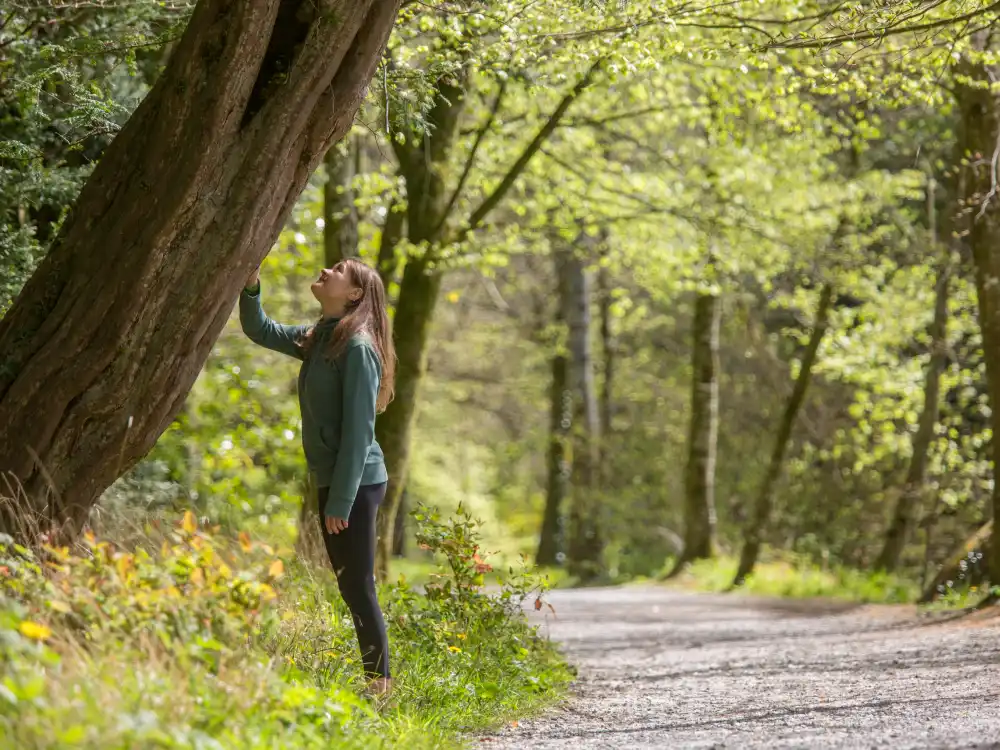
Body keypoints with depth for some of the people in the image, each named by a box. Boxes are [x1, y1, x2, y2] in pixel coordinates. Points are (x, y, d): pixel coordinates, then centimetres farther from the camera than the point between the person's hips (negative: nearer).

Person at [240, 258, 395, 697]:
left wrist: (341, 500, -19)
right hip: (332, 480, 9)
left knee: (358, 586, -7)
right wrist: (251, 285, 5)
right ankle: (374, 680, 17)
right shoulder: (317, 339, 12)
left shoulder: (358, 347, -14)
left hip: (356, 483, -9)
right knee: (350, 587, 11)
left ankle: (380, 681, -1)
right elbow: (259, 331, 25)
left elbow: (358, 429, -18)